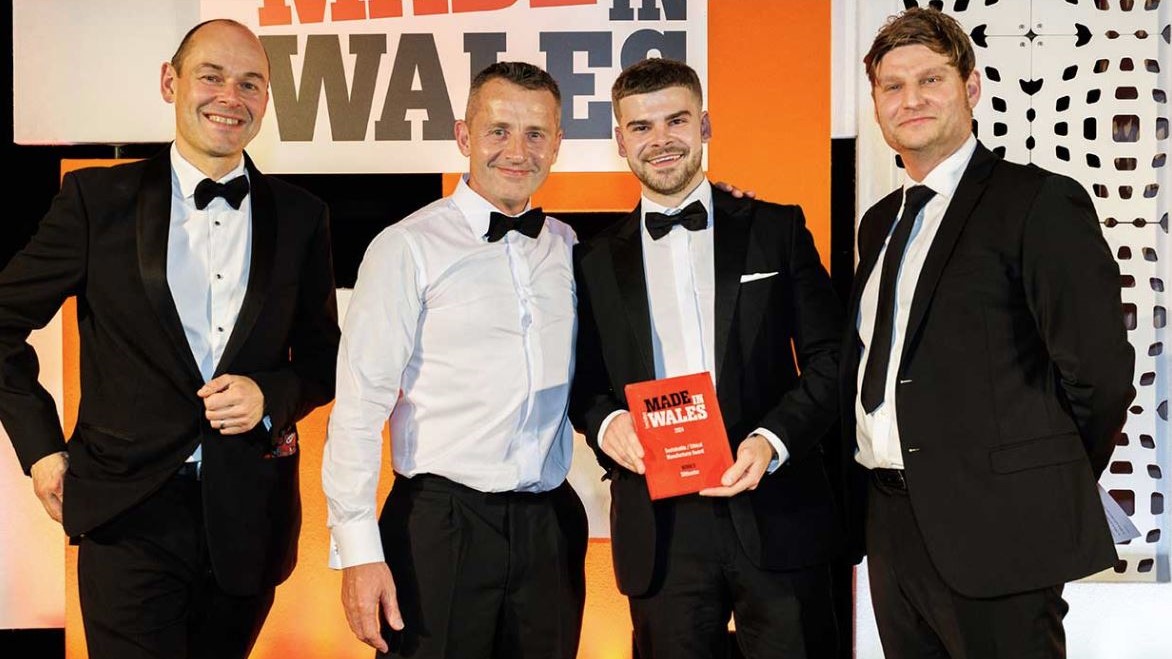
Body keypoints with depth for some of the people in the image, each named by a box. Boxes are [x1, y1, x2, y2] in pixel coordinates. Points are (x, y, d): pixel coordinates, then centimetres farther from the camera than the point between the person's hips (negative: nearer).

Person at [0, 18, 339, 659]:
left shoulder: (300, 216, 4)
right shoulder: (97, 197, -2)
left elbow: (324, 358, 11)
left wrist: (270, 395, -9)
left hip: (250, 512, 3)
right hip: (130, 511, -2)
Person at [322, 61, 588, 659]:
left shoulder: (570, 247, 9)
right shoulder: (408, 247, -7)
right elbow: (359, 406, -11)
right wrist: (358, 550, -16)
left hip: (551, 525, 5)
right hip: (441, 525, -5)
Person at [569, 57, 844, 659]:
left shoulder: (778, 230, 7)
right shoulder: (595, 262, 11)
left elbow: (831, 358, 3)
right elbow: (584, 381, 12)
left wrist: (772, 440, -12)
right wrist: (604, 423, -10)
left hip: (775, 514, -1)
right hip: (659, 528, 1)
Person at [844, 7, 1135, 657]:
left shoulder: (1040, 202, -8)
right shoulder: (879, 222, 16)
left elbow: (1099, 367, -12)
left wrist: (1051, 491, -2)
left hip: (992, 530, -7)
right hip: (894, 528, 7)